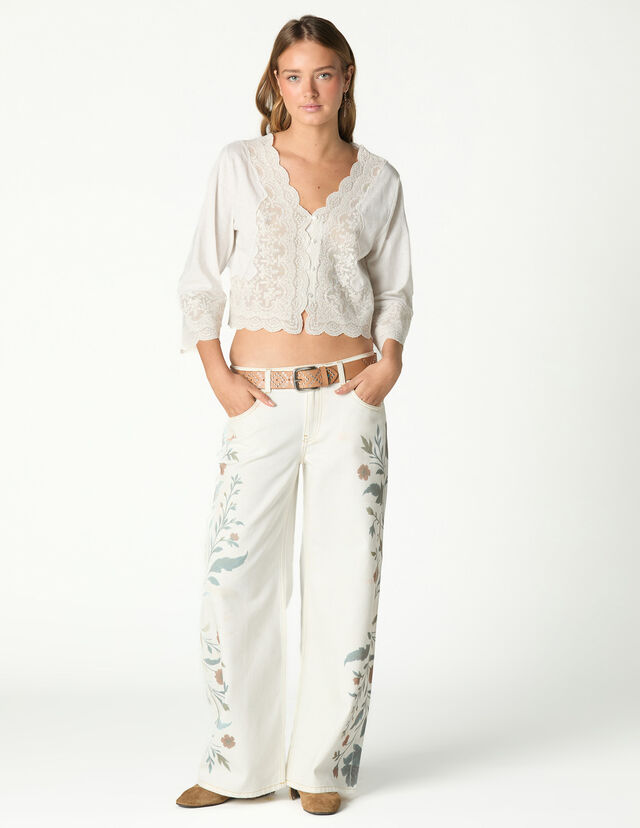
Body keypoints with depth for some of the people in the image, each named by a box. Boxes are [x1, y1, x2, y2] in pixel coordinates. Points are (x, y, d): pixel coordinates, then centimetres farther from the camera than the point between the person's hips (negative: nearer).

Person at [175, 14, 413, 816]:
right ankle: (241, 763, 14)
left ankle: (323, 765, 15)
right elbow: (199, 282, 5)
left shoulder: (378, 179, 6)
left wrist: (390, 359, -3)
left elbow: (396, 289, 14)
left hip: (349, 399, 1)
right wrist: (217, 375, -5)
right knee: (233, 579, -3)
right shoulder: (240, 164, 3)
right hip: (262, 402, 0)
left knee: (346, 578, 0)